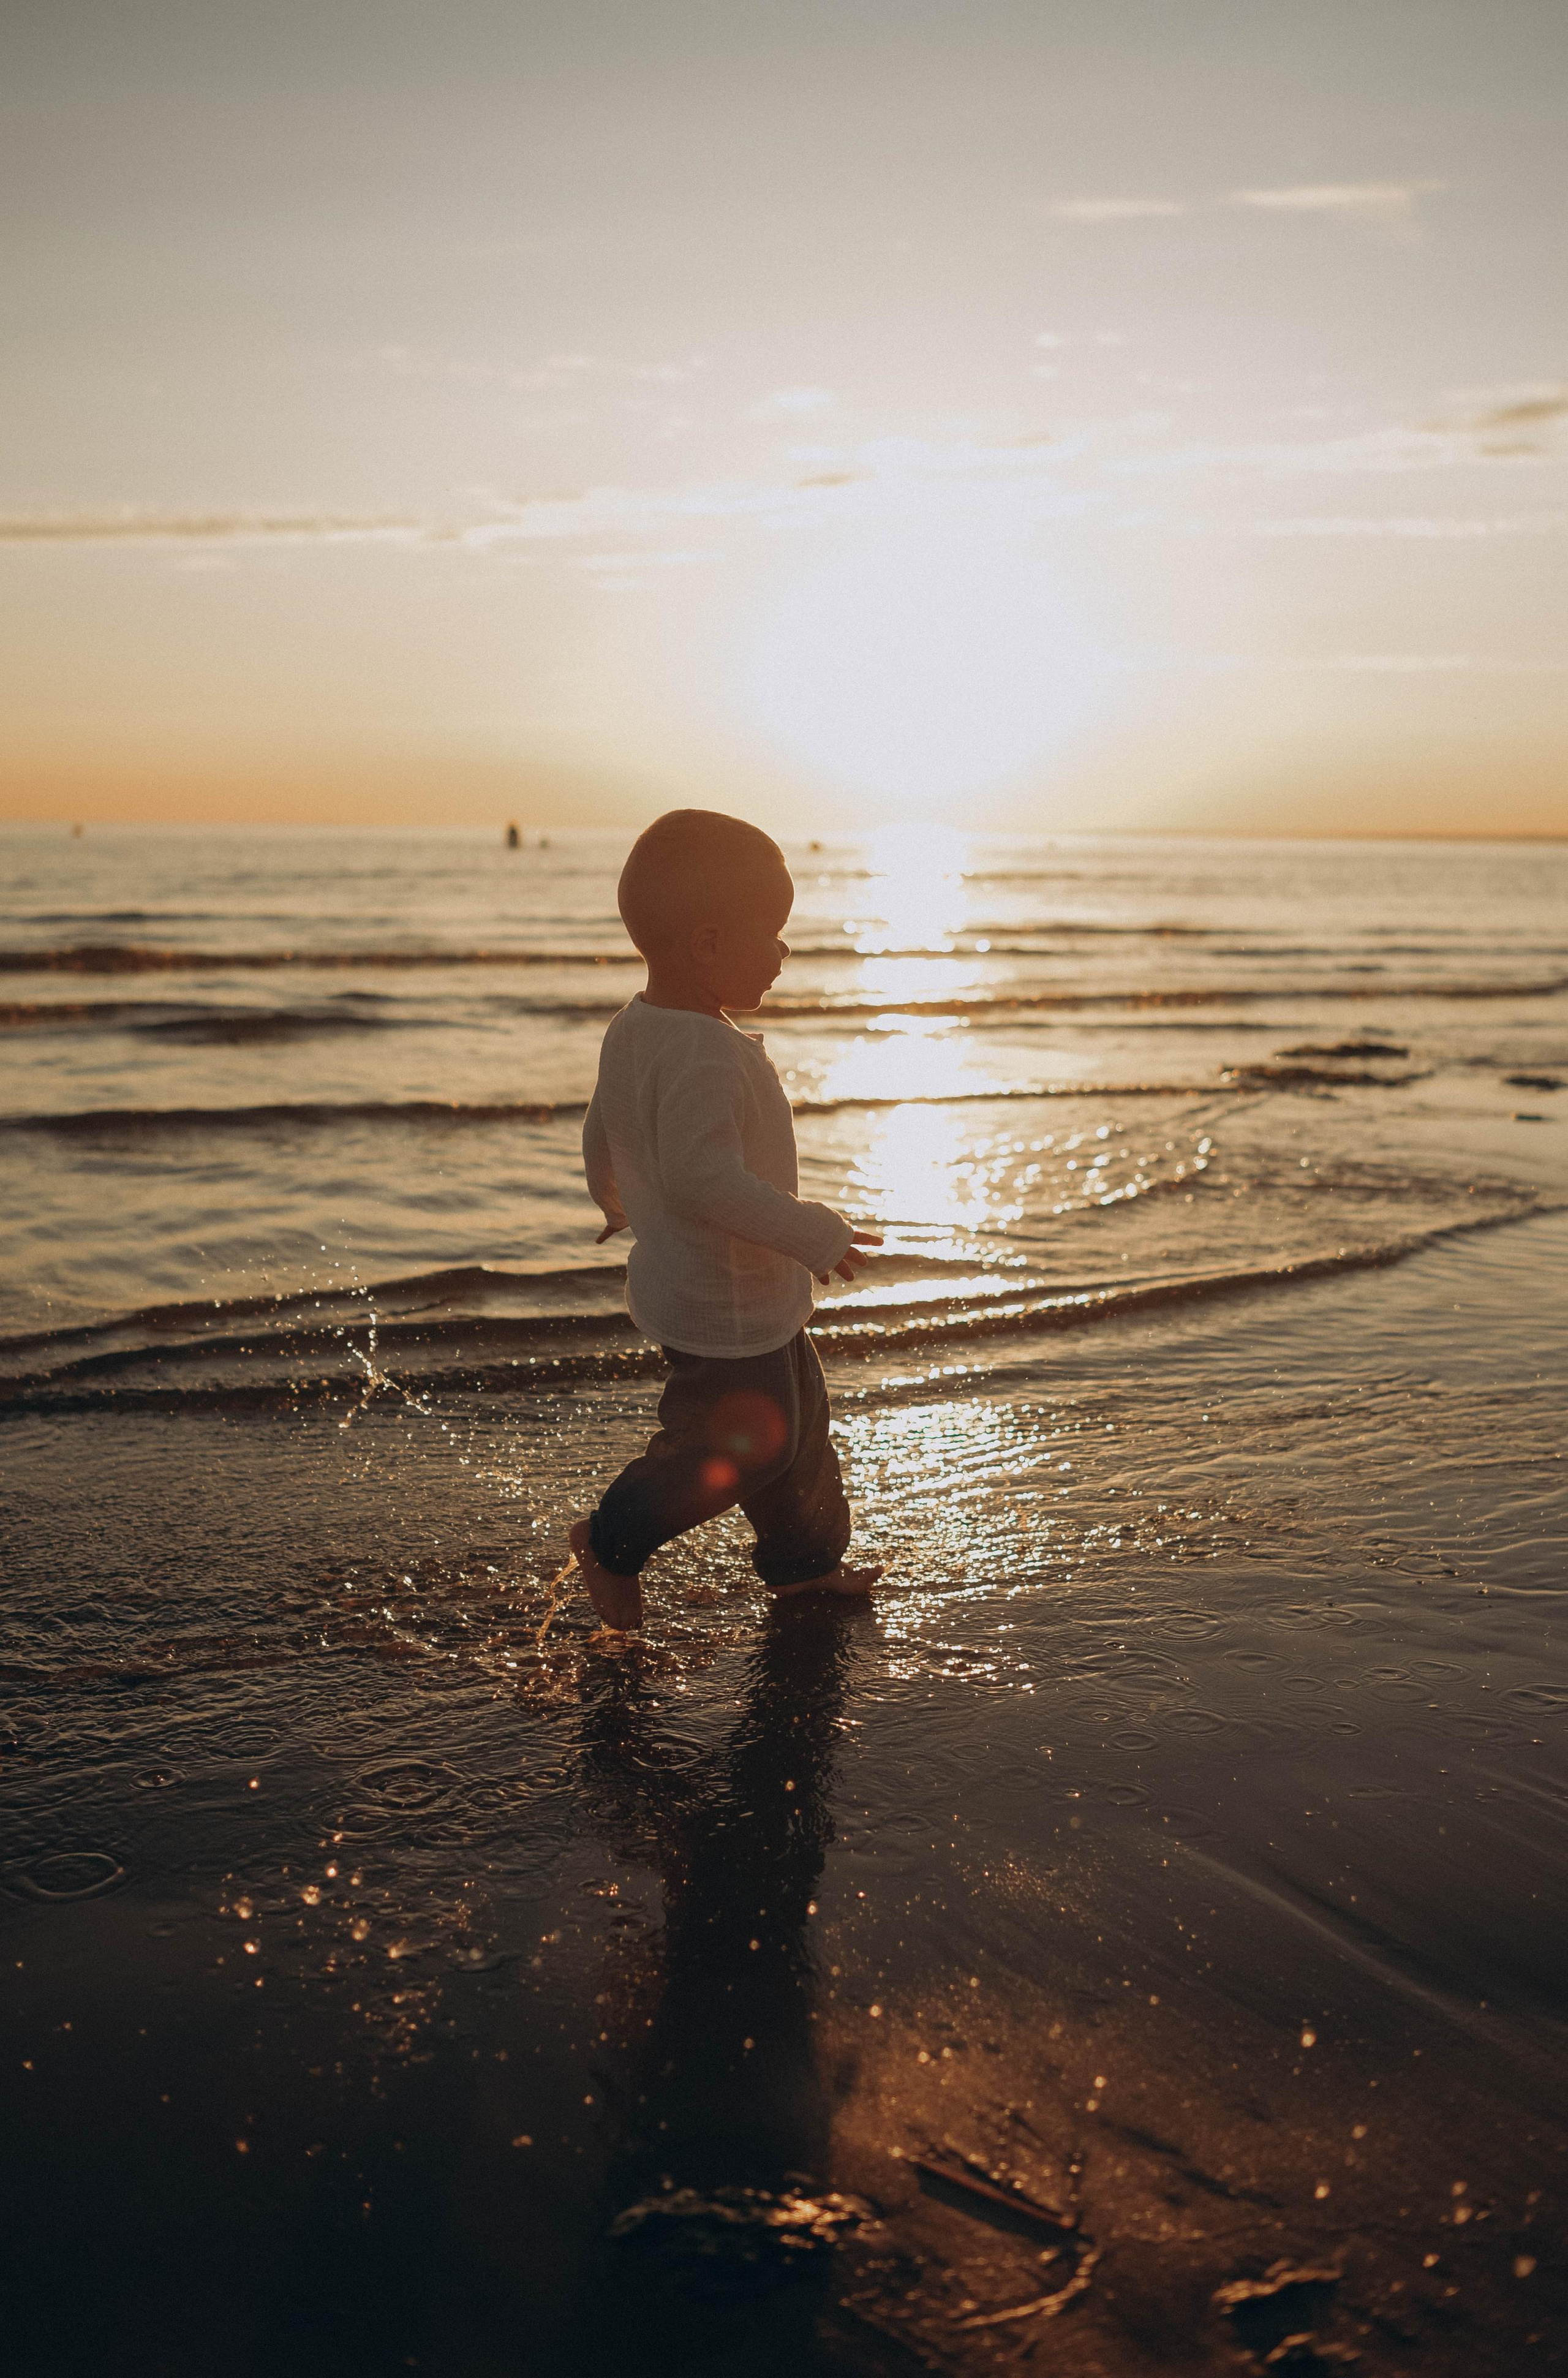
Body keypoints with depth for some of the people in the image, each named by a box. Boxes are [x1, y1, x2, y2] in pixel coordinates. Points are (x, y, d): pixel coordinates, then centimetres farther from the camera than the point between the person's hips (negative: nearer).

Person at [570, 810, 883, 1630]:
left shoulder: (631, 1031, 3)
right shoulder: (706, 1056, -29)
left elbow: (600, 1135, 16)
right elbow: (704, 1178, -38)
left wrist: (616, 1202, 36)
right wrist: (816, 1234, -30)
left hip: (677, 1279, 10)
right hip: (728, 1305, -10)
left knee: (796, 1414, 21)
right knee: (747, 1441, 6)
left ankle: (802, 1559, 36)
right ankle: (613, 1541, 20)